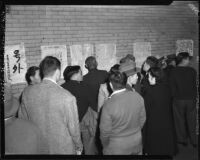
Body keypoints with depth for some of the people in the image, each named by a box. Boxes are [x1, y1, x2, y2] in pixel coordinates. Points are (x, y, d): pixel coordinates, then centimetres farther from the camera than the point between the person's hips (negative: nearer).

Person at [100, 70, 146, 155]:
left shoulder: (108, 105, -25)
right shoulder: (138, 96, -12)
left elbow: (105, 131, -16)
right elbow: (142, 119, 1)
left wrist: (105, 146, 3)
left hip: (116, 148, -4)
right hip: (136, 143, 4)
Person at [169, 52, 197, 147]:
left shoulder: (173, 72, -9)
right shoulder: (192, 71, -7)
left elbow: (172, 87, -7)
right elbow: (194, 86, -2)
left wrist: (174, 96, 5)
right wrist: (194, 97, 9)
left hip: (178, 100, -1)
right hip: (191, 99, 1)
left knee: (180, 120, 11)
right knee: (191, 121, 12)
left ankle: (183, 140, 20)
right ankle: (193, 141, 21)